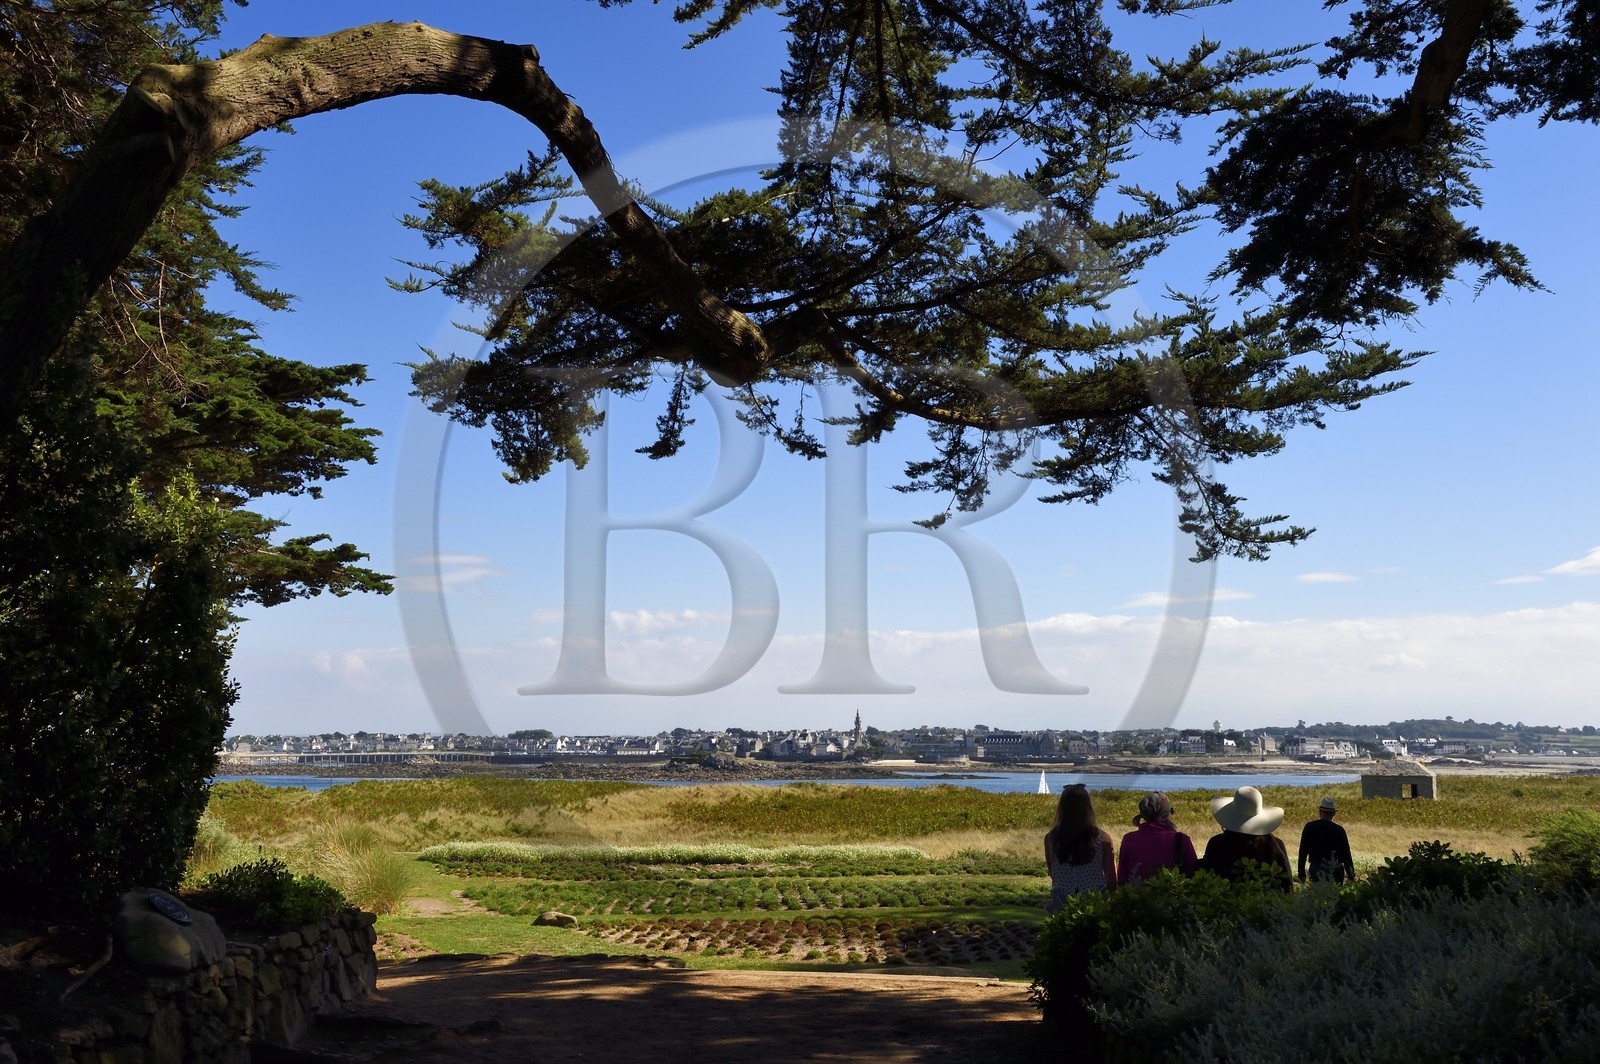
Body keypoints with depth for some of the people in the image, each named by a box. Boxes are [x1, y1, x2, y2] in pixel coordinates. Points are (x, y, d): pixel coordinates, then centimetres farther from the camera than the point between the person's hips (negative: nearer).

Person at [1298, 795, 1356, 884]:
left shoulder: (1309, 827, -1)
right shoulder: (1339, 830, -3)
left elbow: (1303, 852, 1)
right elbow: (1346, 855, 1)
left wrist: (1301, 873, 8)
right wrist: (1351, 876, 9)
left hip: (1317, 870, -1)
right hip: (1337, 871, 1)